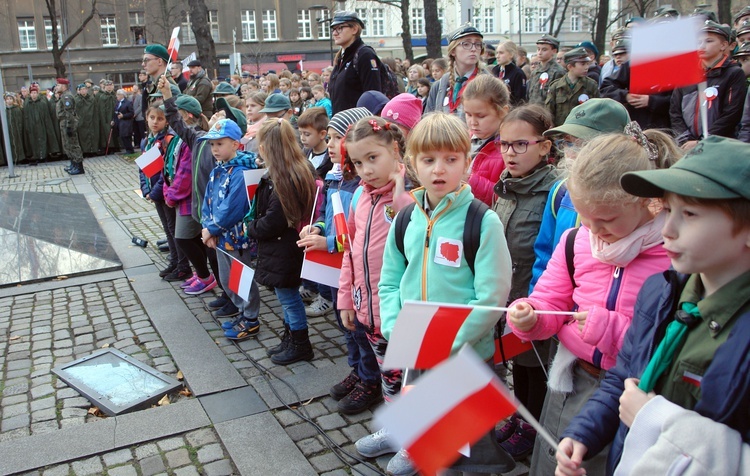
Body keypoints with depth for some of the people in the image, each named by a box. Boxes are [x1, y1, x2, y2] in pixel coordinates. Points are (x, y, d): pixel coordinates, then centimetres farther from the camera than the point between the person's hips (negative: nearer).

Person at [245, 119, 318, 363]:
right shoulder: (300, 171, 5)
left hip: (283, 251, -10)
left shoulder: (282, 179, -24)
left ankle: (300, 346, 20)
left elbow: (271, 223, -22)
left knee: (288, 297, 5)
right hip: (286, 248, 10)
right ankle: (292, 339, 35)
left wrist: (250, 227, -6)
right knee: (287, 297, 20)